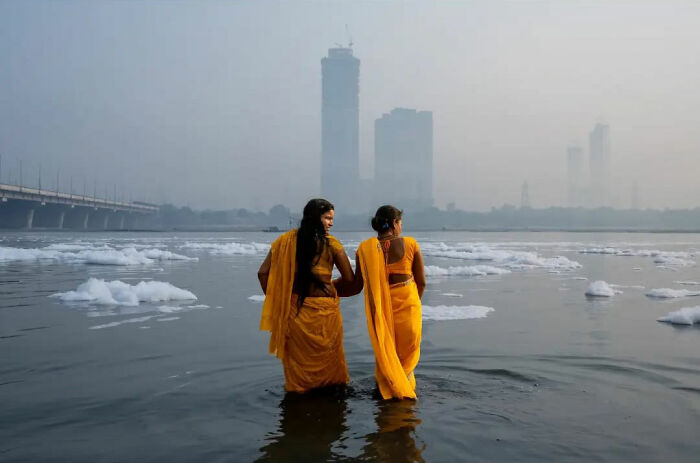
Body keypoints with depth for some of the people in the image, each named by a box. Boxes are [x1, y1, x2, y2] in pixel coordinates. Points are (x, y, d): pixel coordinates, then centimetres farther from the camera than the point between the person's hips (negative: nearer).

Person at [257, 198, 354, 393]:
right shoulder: (331, 244, -8)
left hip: (294, 310, 2)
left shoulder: (286, 240, -1)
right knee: (328, 358, 17)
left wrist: (274, 300, 6)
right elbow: (349, 278, -6)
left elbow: (263, 273, -3)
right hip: (325, 311, -2)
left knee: (298, 359, 17)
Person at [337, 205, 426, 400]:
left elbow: (356, 285, -4)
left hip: (379, 308, 1)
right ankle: (405, 386, 25)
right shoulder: (410, 244, -7)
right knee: (407, 352, 18)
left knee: (384, 352, 19)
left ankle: (388, 387, 28)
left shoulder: (365, 248, -7)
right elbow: (421, 282, -1)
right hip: (408, 305, -1)